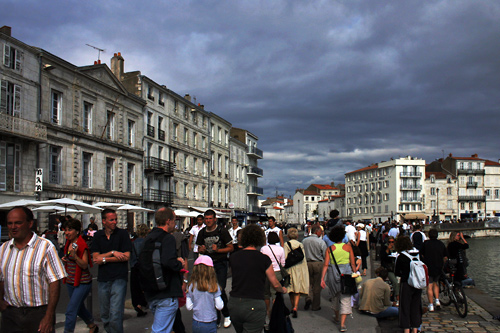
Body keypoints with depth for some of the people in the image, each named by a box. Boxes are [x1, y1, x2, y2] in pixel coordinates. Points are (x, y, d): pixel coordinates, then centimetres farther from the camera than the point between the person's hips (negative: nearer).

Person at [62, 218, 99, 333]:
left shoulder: (82, 245, -16)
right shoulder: (68, 243, 8)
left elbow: (84, 265, -19)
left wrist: (74, 256, -33)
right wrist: (64, 259, 0)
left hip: (82, 283, -8)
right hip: (70, 282, 8)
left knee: (71, 311, -13)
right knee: (79, 308, 20)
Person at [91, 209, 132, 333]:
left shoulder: (122, 234, 0)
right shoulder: (98, 236, 10)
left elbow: (126, 256, -6)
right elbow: (95, 258, 1)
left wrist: (104, 259, -6)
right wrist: (112, 253, -11)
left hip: (119, 278, -4)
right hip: (103, 279, 4)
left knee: (115, 315, -11)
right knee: (104, 316, 12)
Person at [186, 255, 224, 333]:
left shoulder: (191, 286, -6)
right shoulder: (213, 286, -13)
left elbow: (189, 307, -1)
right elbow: (219, 306, -10)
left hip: (195, 324, 3)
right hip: (210, 326, -3)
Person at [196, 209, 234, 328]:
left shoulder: (222, 231, -7)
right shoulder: (202, 233, 7)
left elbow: (231, 248, -4)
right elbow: (199, 248, 18)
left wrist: (218, 250, -19)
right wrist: (202, 249, -6)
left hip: (220, 264, -4)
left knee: (220, 290, -11)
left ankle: (226, 316, 12)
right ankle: (216, 319, 19)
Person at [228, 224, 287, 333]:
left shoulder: (233, 257, 3)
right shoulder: (264, 259, -7)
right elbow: (275, 284, 3)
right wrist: (283, 290, 25)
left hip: (234, 304, 4)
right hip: (254, 306, -4)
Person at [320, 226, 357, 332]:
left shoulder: (329, 249, 1)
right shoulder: (348, 246, 0)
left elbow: (326, 265, -4)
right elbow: (353, 264, -1)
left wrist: (322, 278, -5)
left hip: (334, 274, 2)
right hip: (346, 273, -2)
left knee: (336, 297, 22)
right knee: (345, 299, 1)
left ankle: (337, 318, 40)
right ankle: (342, 324, -7)